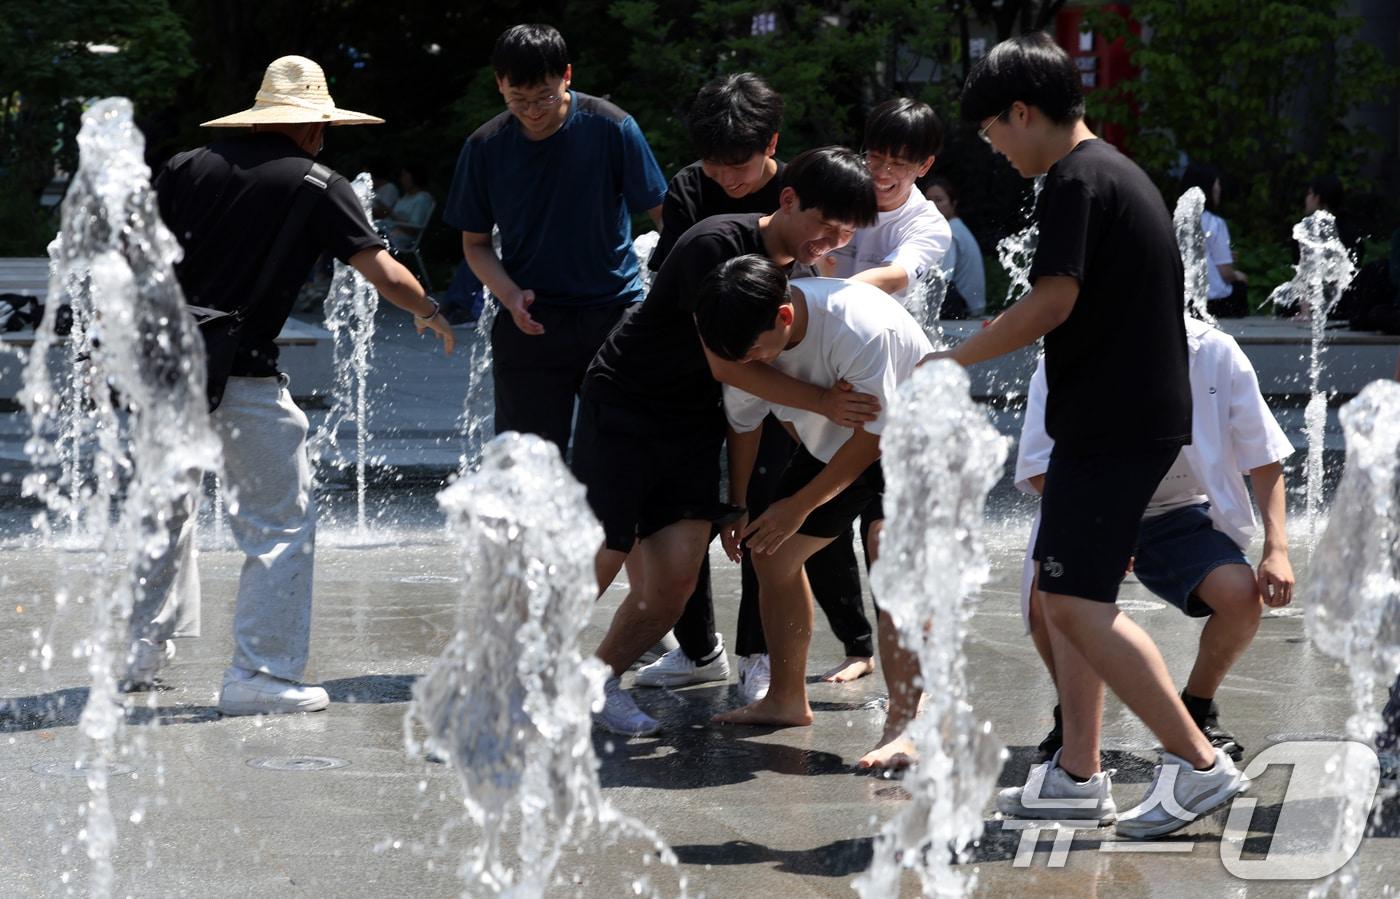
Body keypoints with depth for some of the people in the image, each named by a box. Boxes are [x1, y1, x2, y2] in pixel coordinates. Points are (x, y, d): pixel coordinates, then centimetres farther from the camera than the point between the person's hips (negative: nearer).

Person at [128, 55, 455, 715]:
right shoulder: (315, 185, -1)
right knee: (282, 523, 4)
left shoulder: (188, 167, 10)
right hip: (241, 375, -5)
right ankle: (259, 676, -1)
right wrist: (431, 314, 15)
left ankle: (144, 649, 33)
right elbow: (384, 275, -4)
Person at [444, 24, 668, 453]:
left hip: (614, 312, -1)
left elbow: (664, 215, -2)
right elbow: (475, 243, 8)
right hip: (530, 322, 1)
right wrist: (510, 296, -11)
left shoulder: (611, 128, -8)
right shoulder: (485, 148, -1)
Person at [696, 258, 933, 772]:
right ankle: (787, 700, 25)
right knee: (771, 551, 6)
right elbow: (743, 421, 2)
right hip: (831, 439, 7)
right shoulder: (747, 334, -18)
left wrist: (800, 505, -20)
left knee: (889, 548, -28)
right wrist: (737, 507, 9)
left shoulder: (859, 328, -38)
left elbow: (875, 434, -27)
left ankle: (903, 726, -30)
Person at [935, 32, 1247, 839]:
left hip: (1112, 423, -10)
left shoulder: (1077, 177, -12)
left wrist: (954, 358, -9)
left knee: (1079, 603, -13)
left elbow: (1053, 302, -19)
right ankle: (1079, 772, 17)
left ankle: (1200, 764, -15)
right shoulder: (1121, 172, 19)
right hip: (1142, 414, 11)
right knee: (1063, 592, 14)